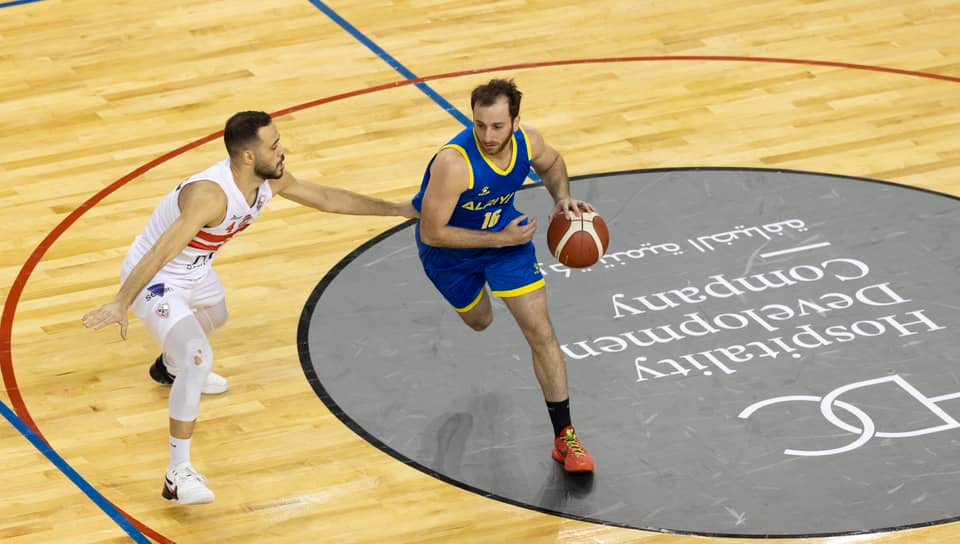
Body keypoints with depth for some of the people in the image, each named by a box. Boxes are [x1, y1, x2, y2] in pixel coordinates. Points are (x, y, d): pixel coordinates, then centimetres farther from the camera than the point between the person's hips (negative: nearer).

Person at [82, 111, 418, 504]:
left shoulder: (270, 180, -13)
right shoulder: (210, 195, -39)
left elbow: (326, 198, 4)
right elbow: (160, 254, -46)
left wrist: (397, 209, 9)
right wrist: (121, 304, -54)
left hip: (195, 271, 10)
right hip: (154, 279, -10)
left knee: (214, 317, 38)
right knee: (198, 358, -27)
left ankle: (170, 366, 73)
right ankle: (179, 477, -21)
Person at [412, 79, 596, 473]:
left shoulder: (527, 142, -23)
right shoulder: (454, 163, -40)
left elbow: (551, 164, 5)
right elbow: (432, 234, -34)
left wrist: (563, 199, -15)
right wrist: (500, 240, -32)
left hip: (506, 232, 2)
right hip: (450, 247, -2)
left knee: (541, 332, -7)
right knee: (479, 322, 25)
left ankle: (564, 437, 2)